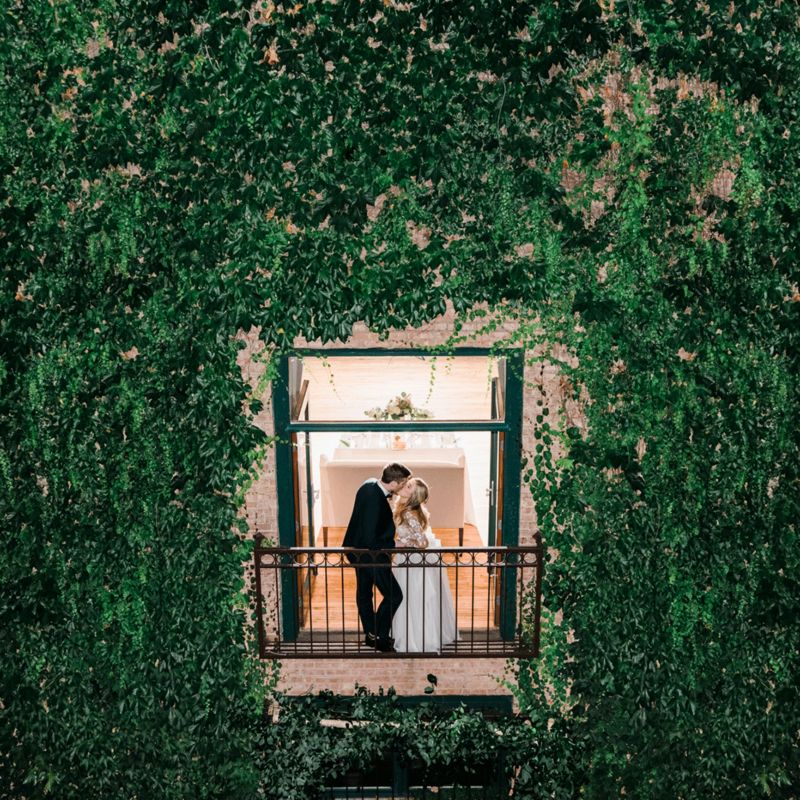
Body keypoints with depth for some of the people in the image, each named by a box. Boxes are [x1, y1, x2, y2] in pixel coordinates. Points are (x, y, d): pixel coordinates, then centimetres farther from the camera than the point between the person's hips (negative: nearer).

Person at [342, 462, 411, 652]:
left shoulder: (371, 485, -4)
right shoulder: (375, 499, -33)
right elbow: (370, 536, -30)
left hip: (359, 550, 10)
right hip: (369, 553, -10)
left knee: (363, 593, 21)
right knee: (393, 595, -1)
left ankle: (370, 635, 36)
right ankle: (379, 636, 10)